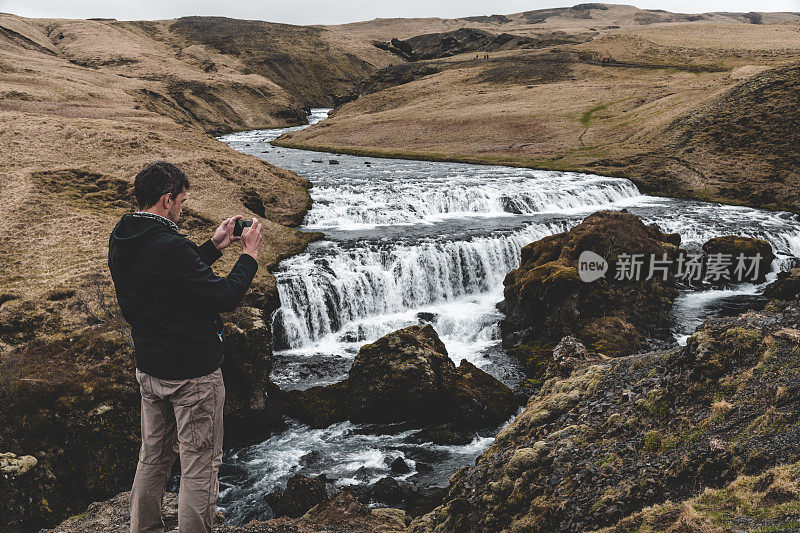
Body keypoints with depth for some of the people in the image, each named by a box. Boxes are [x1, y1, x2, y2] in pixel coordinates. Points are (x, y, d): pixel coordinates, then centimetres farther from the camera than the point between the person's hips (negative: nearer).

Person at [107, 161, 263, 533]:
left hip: (149, 369, 9)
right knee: (199, 467, 5)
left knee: (153, 457, 22)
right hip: (193, 375, -9)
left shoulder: (121, 241, 2)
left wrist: (214, 246, 13)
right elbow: (224, 297, -22)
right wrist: (249, 255, -9)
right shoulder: (170, 247, -26)